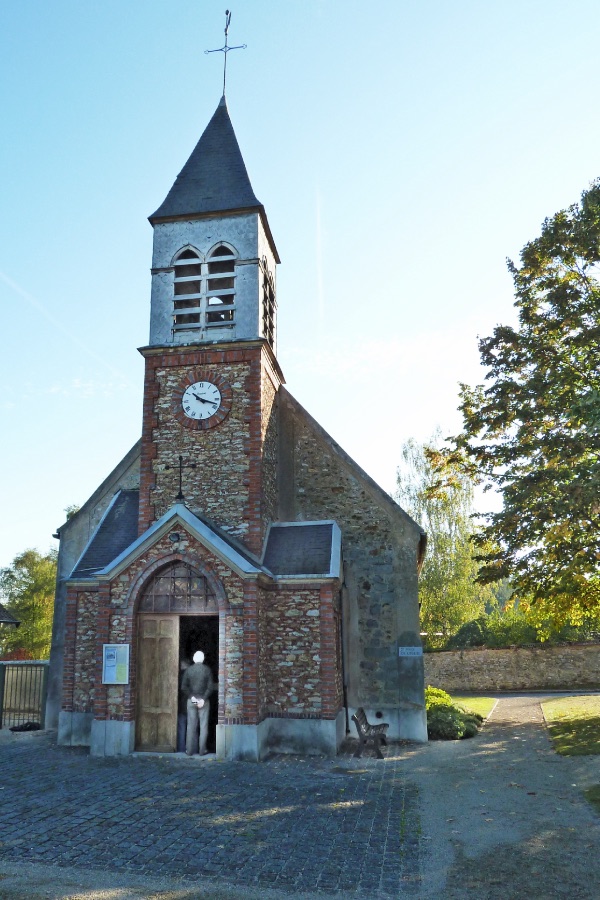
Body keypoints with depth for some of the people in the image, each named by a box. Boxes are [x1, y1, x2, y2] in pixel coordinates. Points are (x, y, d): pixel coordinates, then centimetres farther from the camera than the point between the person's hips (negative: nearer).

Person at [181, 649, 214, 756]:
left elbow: (183, 687, -4)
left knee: (191, 725, 7)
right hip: (203, 700, -2)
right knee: (203, 725, 5)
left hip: (191, 700, 2)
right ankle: (202, 750, 6)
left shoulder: (188, 670, 0)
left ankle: (190, 750, 10)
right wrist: (203, 699, -8)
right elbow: (210, 687, -10)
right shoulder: (207, 670, -5)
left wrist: (191, 697, -1)